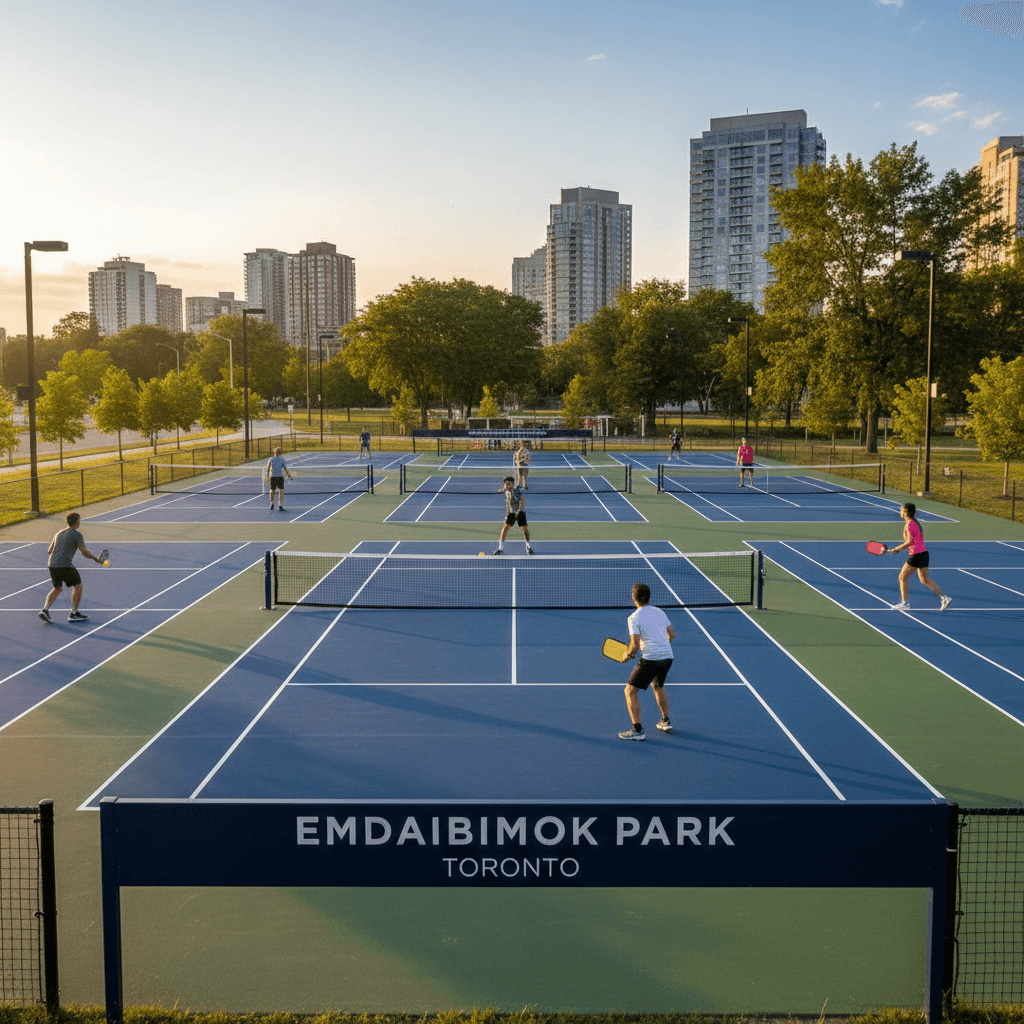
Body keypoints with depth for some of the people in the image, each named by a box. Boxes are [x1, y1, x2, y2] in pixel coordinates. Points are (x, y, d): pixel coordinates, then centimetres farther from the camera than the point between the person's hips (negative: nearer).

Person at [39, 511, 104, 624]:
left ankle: (45, 610, 6)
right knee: (78, 586, 9)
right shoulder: (77, 535, -2)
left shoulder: (58, 534, 19)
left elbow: (49, 551, 22)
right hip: (65, 565, -7)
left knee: (58, 588, 23)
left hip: (52, 564, 7)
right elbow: (84, 552, -6)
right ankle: (74, 613, 8)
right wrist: (96, 559, 8)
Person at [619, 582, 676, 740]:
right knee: (658, 686, 32)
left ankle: (637, 730, -6)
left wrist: (628, 655, 3)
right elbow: (672, 634, 18)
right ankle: (666, 722, 38)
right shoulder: (659, 612, 11)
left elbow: (635, 645, -16)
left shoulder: (633, 618, -8)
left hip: (650, 659, -7)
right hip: (667, 657, 7)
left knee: (630, 691, 2)